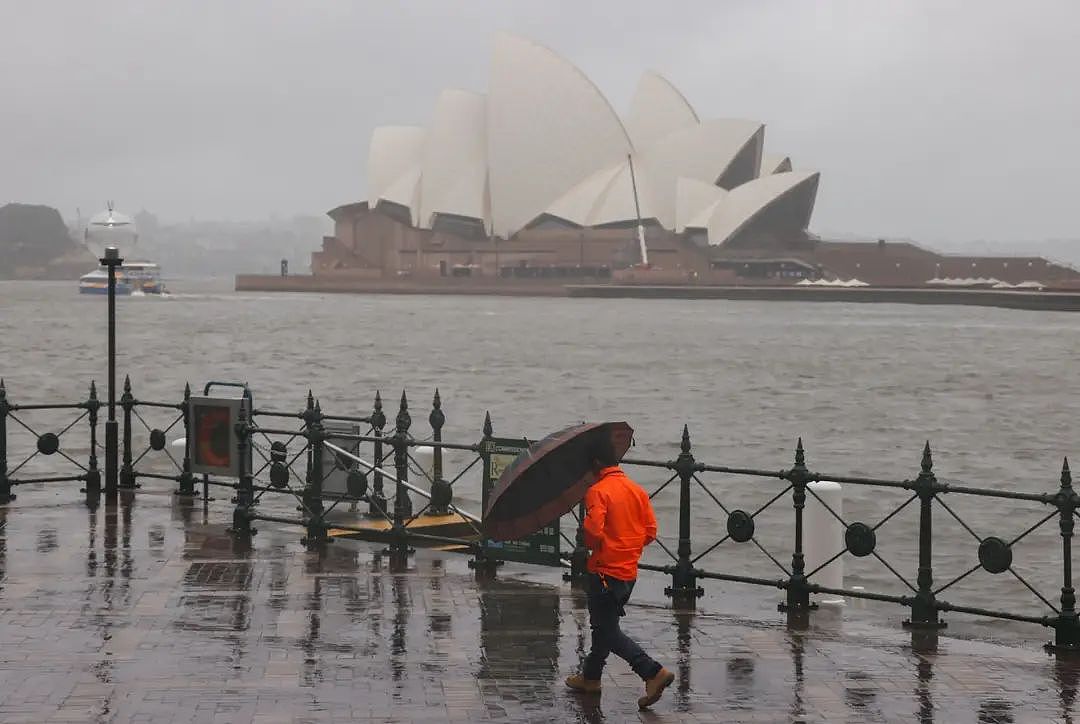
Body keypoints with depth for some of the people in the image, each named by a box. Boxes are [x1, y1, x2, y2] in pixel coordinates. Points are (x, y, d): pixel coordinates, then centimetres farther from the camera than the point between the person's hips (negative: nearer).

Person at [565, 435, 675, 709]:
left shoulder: (598, 491, -15)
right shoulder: (638, 490, 7)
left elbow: (593, 531, -24)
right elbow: (650, 532, 6)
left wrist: (590, 545, -2)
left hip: (604, 571, -8)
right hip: (629, 571, 8)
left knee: (608, 631, 2)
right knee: (604, 624, 21)